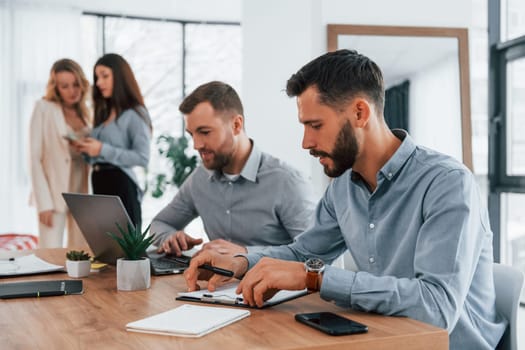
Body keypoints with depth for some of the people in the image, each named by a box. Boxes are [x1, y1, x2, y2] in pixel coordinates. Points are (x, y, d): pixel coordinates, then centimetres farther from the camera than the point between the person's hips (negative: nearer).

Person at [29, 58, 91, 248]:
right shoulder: (44, 108, -3)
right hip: (53, 194, -5)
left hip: (82, 195, 5)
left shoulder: (85, 113, 12)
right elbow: (35, 158, -8)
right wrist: (44, 203, -14)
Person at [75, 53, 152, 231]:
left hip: (121, 187, -8)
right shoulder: (104, 113, 20)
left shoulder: (135, 113, -4)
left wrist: (103, 150, -18)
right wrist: (87, 150, 3)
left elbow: (143, 157, -15)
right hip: (100, 186, 8)